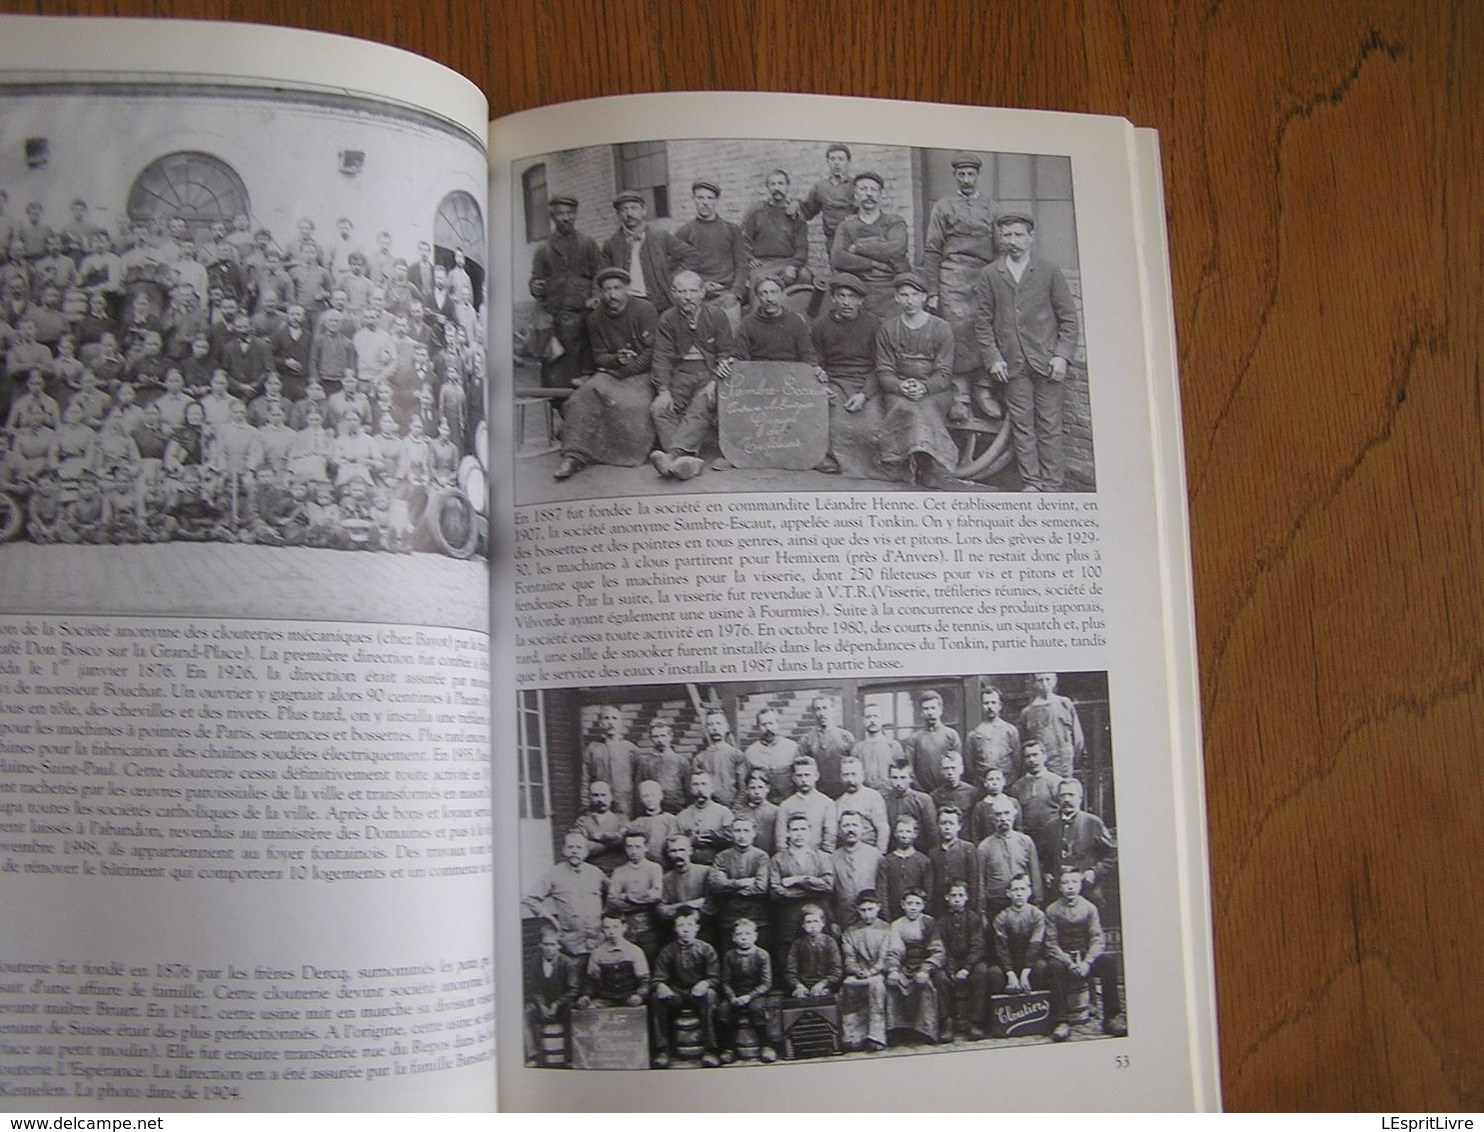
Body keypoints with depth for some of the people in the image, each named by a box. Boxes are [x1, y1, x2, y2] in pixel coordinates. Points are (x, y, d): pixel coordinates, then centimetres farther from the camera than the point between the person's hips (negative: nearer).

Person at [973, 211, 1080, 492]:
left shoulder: (1050, 272, 6)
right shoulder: (989, 276, 8)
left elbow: (1068, 317, 6)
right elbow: (982, 322, 8)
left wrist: (1062, 355, -4)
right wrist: (993, 358, -1)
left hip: (1046, 362, -1)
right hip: (1012, 365, 1)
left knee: (1050, 424, 0)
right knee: (1022, 425, 2)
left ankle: (1051, 484, 6)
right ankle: (1031, 483, 8)